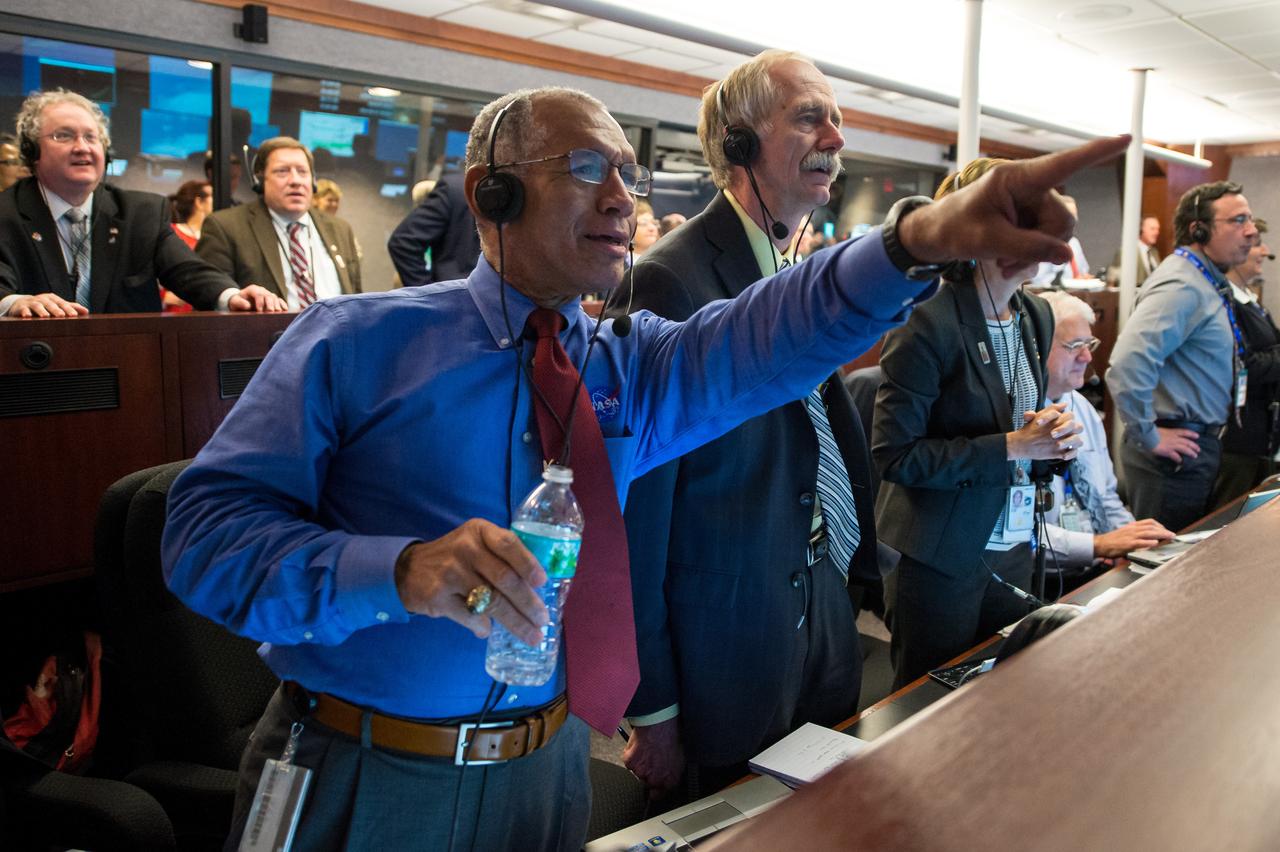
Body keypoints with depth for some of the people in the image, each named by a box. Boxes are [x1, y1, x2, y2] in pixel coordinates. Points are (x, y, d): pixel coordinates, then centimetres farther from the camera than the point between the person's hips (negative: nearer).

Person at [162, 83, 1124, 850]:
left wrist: (923, 239, -35)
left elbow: (776, 331, -16)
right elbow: (206, 529, -15)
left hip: (549, 769, 4)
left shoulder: (633, 367, 2)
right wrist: (398, 570, -31)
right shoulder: (353, 341, -9)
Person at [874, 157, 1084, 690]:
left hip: (1013, 545, 7)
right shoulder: (928, 322, -19)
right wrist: (1010, 447, -21)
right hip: (940, 558, -7)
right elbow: (895, 455, -21)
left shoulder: (1036, 316, 4)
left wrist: (1053, 434, -6)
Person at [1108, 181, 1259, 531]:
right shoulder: (1182, 286, -20)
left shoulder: (1208, 282, 11)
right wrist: (1149, 437, -24)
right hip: (1177, 453, -10)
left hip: (1200, 446, 10)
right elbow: (1129, 362, -34)